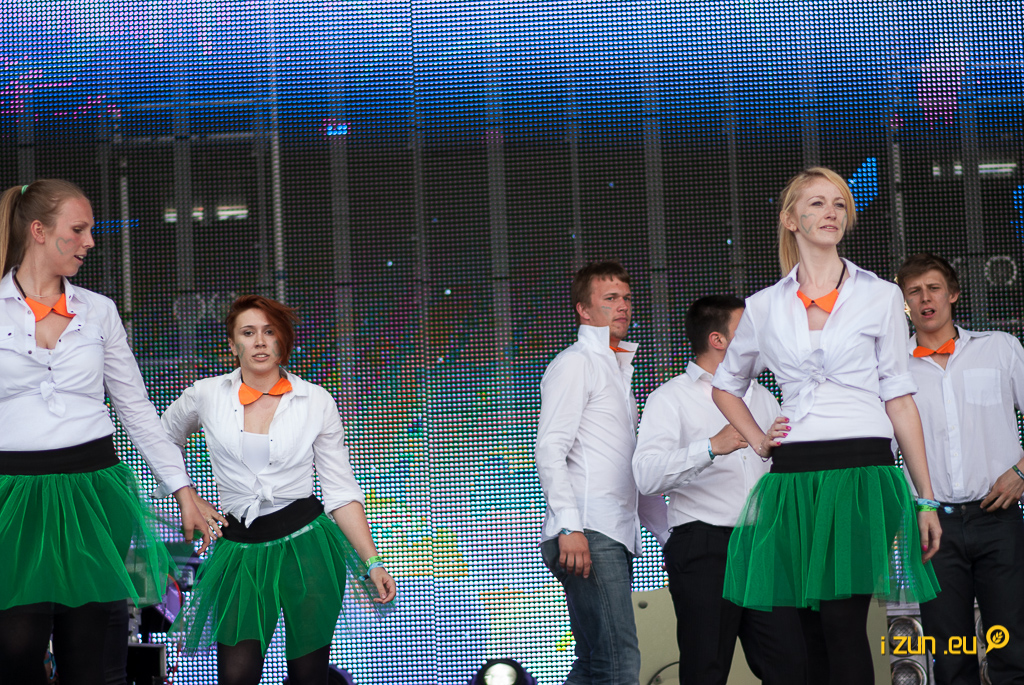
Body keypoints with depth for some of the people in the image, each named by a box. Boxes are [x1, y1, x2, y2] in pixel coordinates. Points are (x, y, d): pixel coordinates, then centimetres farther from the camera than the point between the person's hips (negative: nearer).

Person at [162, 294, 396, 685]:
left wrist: (373, 563, -5)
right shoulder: (206, 395, 3)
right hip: (241, 549, 1)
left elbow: (341, 491, 2)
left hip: (306, 545, 0)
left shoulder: (317, 401, 2)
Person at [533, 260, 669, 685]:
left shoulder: (618, 371, 27)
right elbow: (549, 451, -11)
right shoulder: (576, 363, -1)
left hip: (617, 537, 9)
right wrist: (569, 526, -21)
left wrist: (667, 534, 24)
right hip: (588, 534, -9)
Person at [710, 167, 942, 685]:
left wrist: (926, 500, 1)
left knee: (843, 621, -14)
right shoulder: (764, 307, 12)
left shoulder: (880, 297, 8)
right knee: (813, 632, 3)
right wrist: (759, 442, 10)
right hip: (794, 480, 3)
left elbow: (899, 398, 5)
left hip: (862, 472, -3)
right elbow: (725, 386, 27)